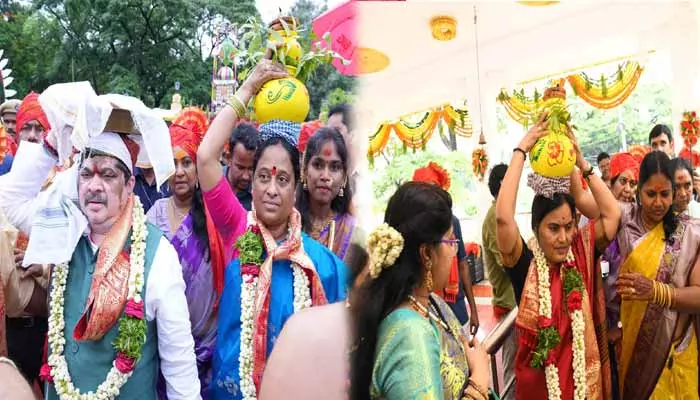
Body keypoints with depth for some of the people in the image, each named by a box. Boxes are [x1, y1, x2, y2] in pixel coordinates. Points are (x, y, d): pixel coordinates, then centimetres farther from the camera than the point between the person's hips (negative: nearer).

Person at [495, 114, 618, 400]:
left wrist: (582, 163, -10)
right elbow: (503, 217, -31)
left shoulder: (581, 252, -5)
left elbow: (612, 214, -8)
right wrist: (521, 150, -26)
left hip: (586, 376, 3)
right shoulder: (525, 263, -17)